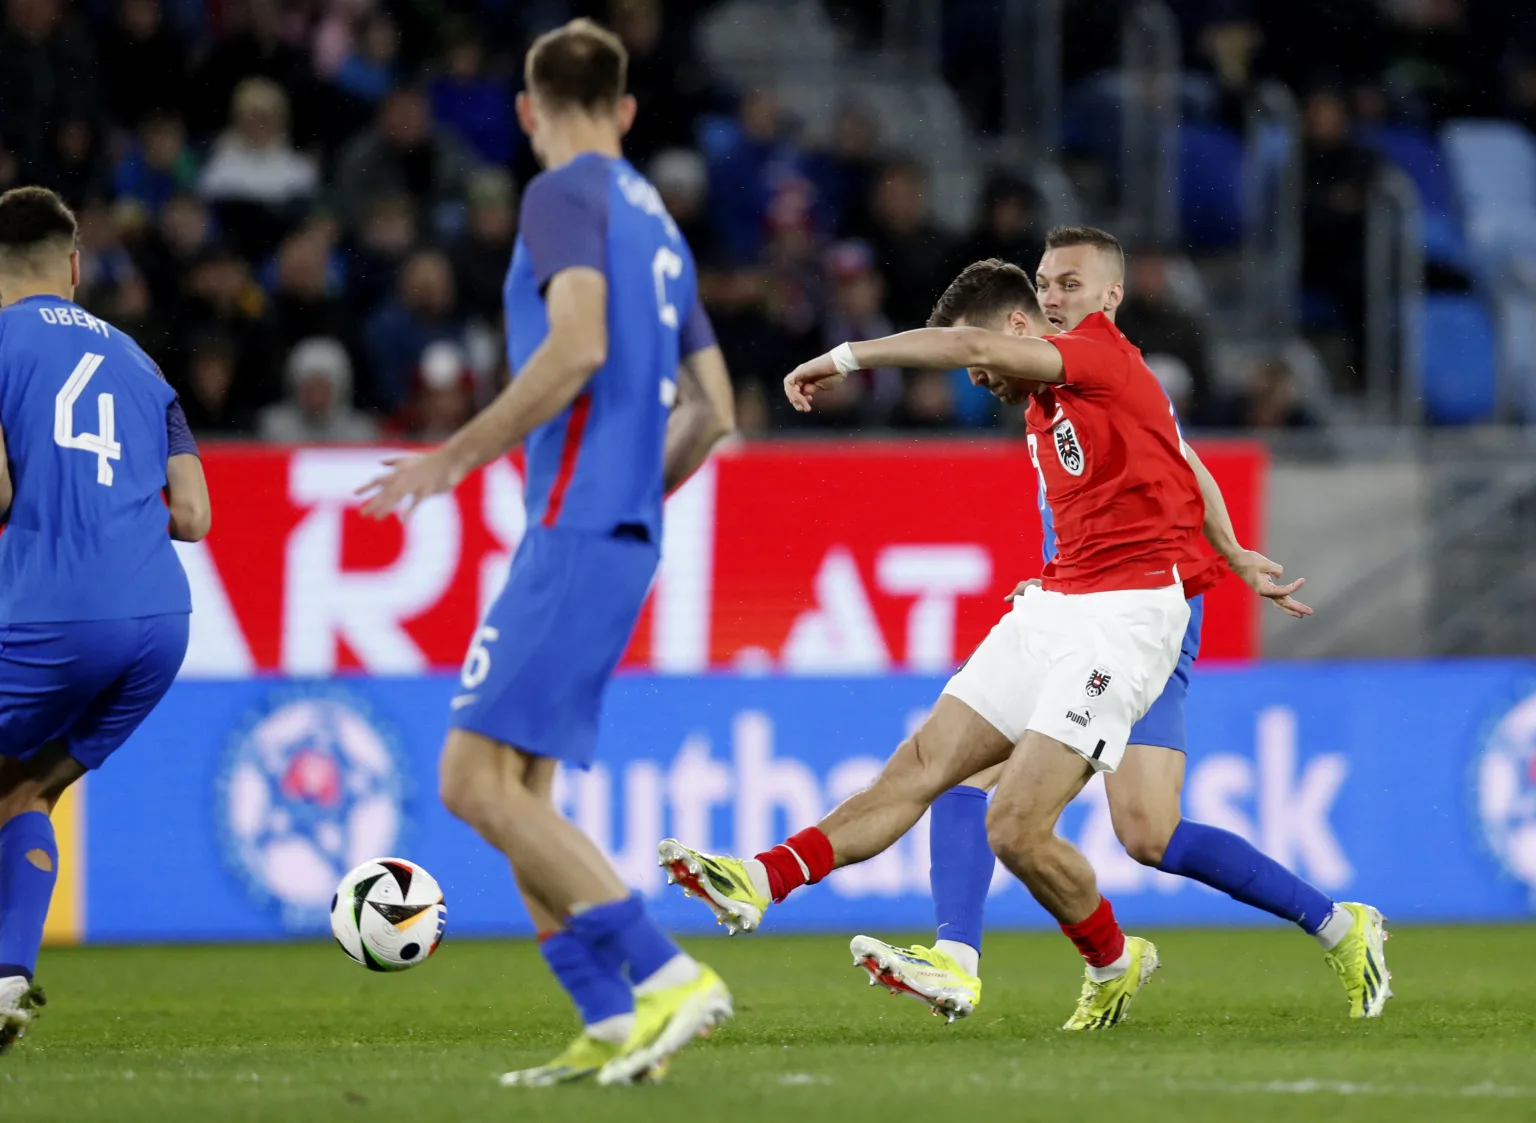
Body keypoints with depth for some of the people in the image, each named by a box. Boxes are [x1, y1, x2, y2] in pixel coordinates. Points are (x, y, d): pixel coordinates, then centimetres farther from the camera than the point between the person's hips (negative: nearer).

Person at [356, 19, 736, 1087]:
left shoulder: (567, 196, -5)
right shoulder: (657, 223, 21)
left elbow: (576, 348, -21)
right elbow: (712, 410, 23)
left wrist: (458, 457, -14)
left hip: (575, 528, -9)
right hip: (625, 533, 9)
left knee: (477, 779, -13)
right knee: (517, 789, 10)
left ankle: (666, 974, -18)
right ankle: (612, 1027, 3)